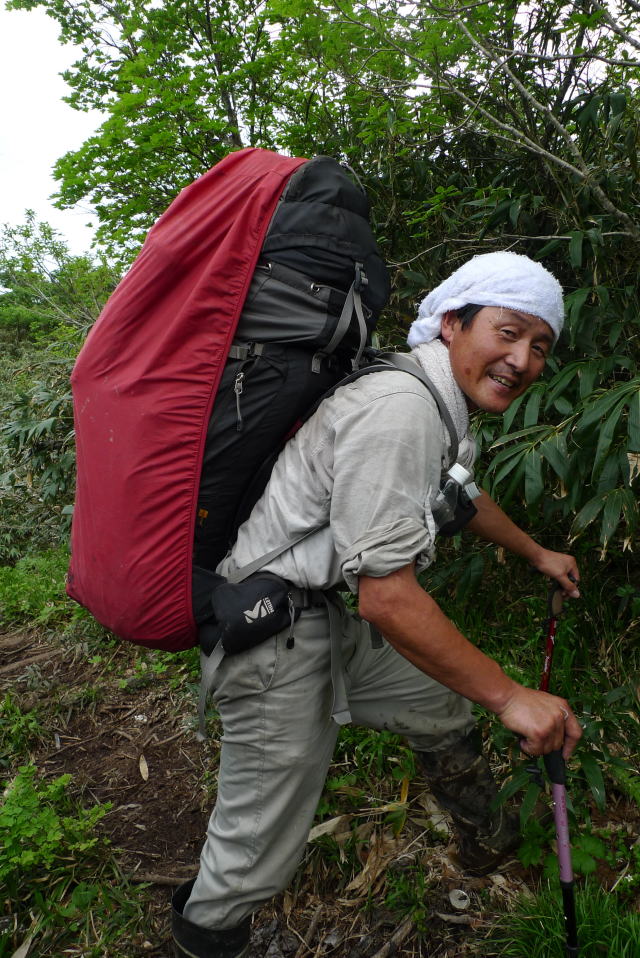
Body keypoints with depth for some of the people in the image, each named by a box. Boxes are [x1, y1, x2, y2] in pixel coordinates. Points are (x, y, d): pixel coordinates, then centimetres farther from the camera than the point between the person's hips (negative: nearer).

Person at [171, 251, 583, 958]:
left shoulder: (444, 405, 9)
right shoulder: (399, 408, -26)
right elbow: (386, 595, -27)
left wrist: (535, 553, 41)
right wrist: (509, 696, -18)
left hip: (331, 621, 10)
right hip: (275, 638, -10)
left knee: (443, 709, 25)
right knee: (257, 852, 5)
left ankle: (488, 845, 52)